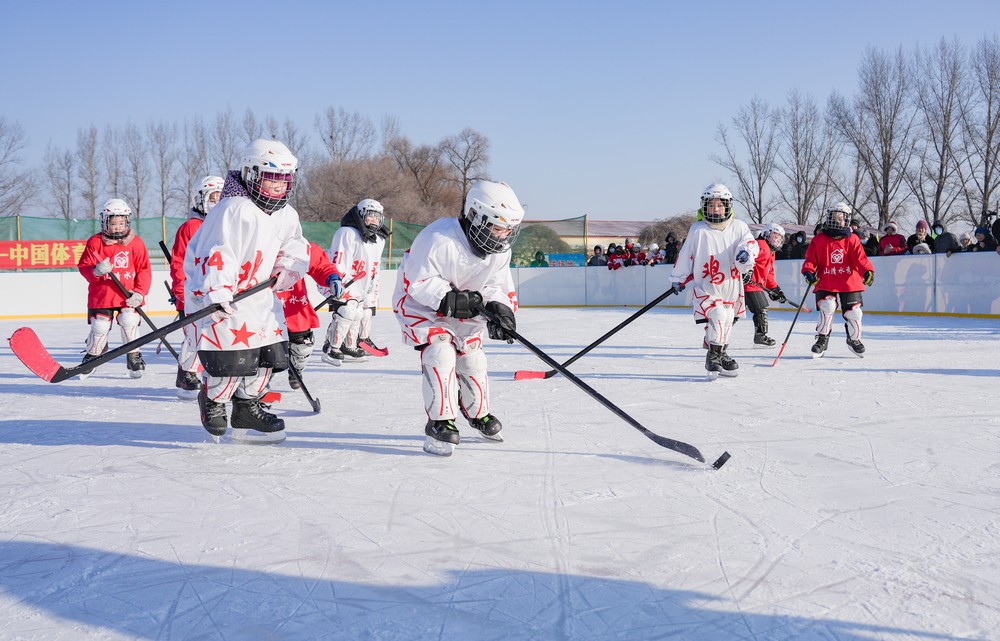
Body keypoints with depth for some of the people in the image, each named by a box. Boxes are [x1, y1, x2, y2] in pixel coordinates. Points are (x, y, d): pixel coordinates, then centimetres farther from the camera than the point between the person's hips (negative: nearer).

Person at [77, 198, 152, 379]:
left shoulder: (136, 243, 0)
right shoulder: (95, 242, -1)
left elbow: (144, 270, 0)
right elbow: (83, 266, -1)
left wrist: (139, 292, -10)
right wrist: (96, 271, -24)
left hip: (127, 296, 0)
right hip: (101, 296, 0)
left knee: (129, 322, -13)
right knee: (100, 327, 2)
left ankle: (134, 357, 6)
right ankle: (91, 357, 28)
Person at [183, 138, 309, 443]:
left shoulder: (287, 215, 7)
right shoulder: (234, 210, -20)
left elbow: (295, 247, 17)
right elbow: (217, 254, -27)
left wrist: (287, 269, -5)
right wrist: (217, 295, -36)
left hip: (256, 291, 9)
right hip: (216, 291, -8)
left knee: (270, 349, 8)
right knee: (232, 356, -13)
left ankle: (247, 408, 26)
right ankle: (212, 401, 18)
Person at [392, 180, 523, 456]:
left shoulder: (500, 251, -9)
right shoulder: (439, 238, -33)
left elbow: (499, 287, -5)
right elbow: (419, 283, -29)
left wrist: (500, 309, -26)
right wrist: (450, 299, -38)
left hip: (463, 307, 7)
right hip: (419, 303, -7)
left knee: (472, 358, 9)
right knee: (440, 353, -24)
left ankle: (478, 413, 34)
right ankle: (440, 423, -16)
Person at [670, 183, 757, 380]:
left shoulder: (738, 227, 0)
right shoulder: (698, 230, -6)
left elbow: (750, 242, -10)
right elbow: (685, 254, 2)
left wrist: (746, 252, -34)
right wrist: (678, 278, 8)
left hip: (731, 287, 4)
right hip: (706, 287, -4)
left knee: (728, 320, 17)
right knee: (718, 316, -23)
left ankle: (720, 355, 36)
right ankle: (713, 356, -10)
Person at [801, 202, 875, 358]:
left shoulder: (852, 240, 3)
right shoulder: (819, 240, 1)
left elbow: (860, 258, -7)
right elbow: (810, 259, 0)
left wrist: (868, 271, -25)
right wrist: (809, 272, -20)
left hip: (849, 282, 1)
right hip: (825, 282, -1)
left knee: (853, 311, 3)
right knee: (827, 307, -21)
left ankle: (854, 339, 31)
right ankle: (822, 339, -4)